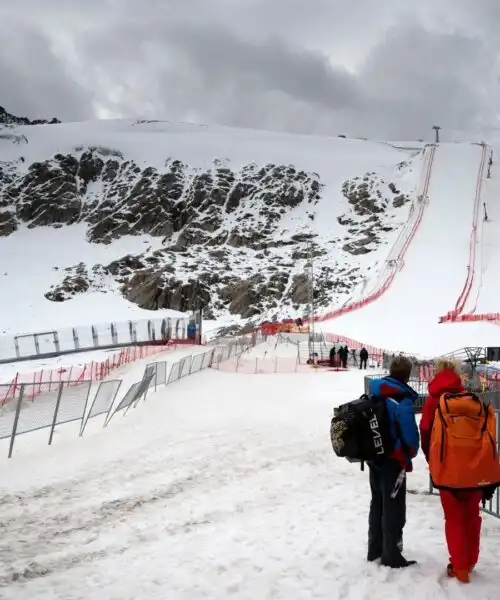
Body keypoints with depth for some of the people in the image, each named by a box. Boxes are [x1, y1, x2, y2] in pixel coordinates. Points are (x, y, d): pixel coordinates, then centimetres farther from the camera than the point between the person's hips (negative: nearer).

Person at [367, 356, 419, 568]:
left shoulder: (374, 395, 2)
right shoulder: (403, 401, -20)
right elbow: (410, 435, -18)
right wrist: (410, 454, 2)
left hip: (374, 458, 7)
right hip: (394, 461, -7)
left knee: (377, 504, 19)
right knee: (393, 508, 4)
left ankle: (375, 550, 30)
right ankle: (392, 557, 13)